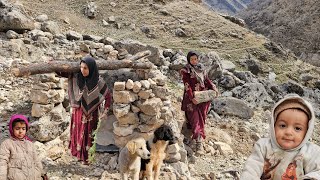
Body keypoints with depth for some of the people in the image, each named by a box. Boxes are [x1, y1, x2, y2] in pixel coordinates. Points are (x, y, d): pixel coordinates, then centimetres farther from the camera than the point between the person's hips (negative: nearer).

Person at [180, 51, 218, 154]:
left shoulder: (201, 68, 11)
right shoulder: (185, 71, -6)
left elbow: (207, 80, 14)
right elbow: (187, 86, -13)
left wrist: (213, 88, -2)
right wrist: (192, 98, -22)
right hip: (192, 98, -5)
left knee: (201, 117, 9)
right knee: (196, 118, -11)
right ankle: (198, 142, -15)